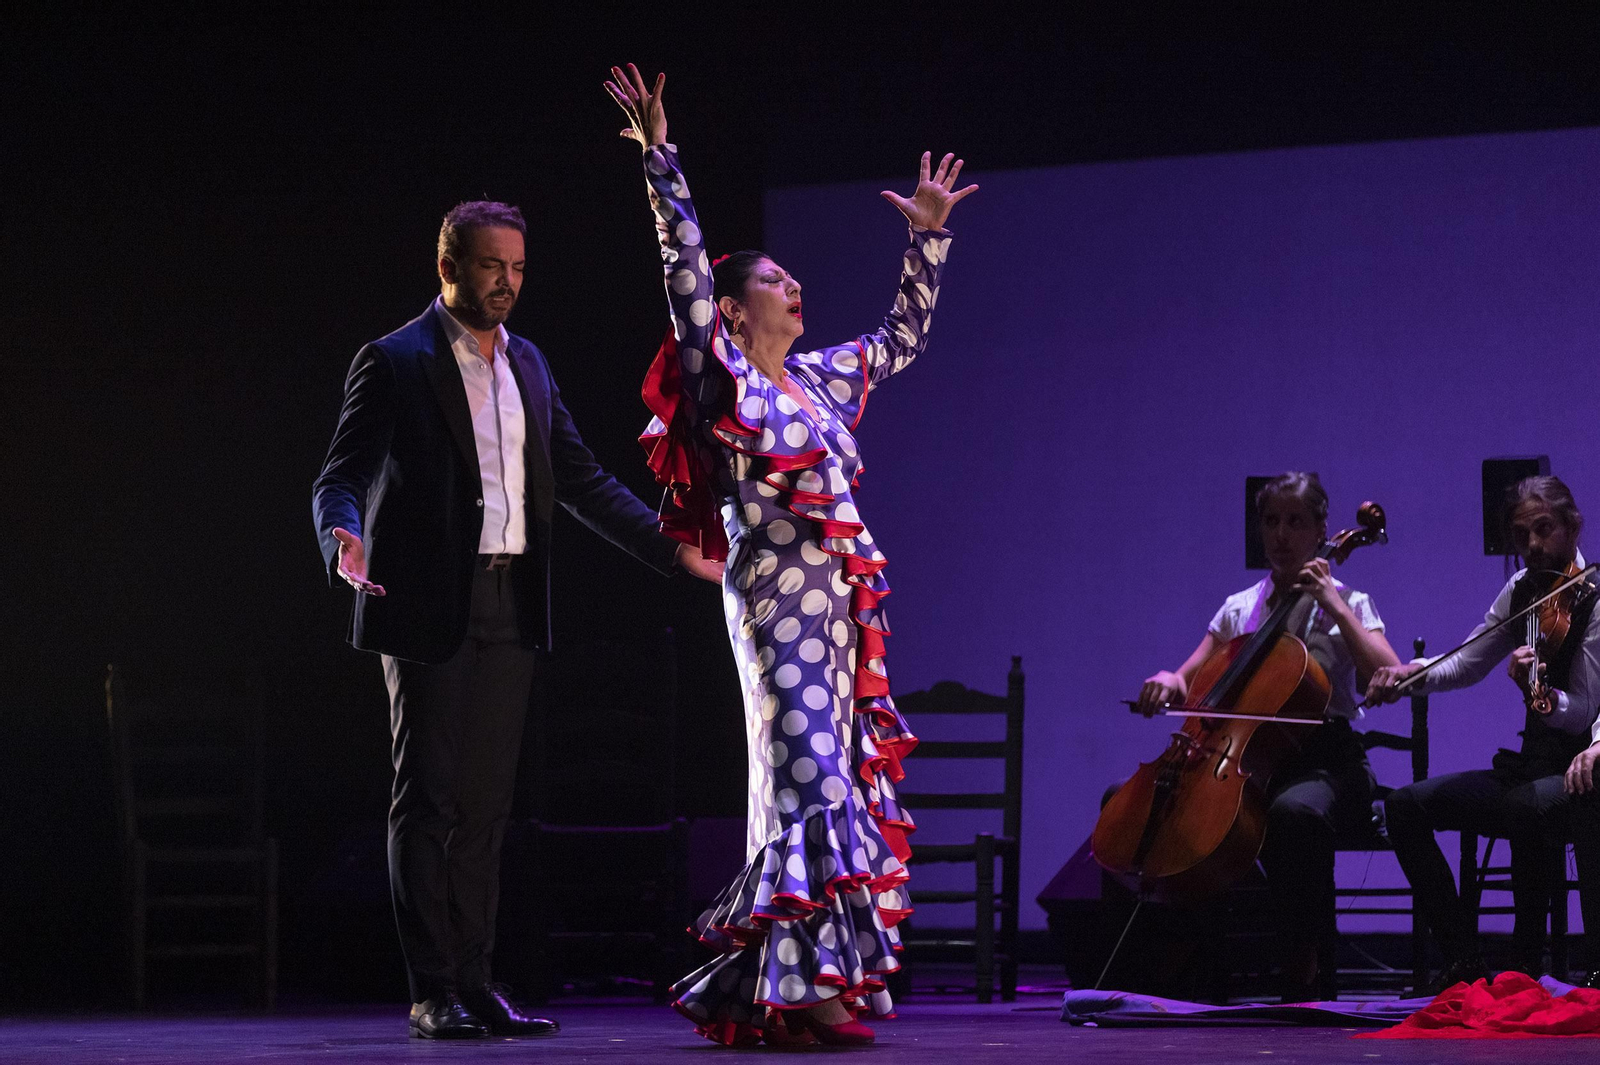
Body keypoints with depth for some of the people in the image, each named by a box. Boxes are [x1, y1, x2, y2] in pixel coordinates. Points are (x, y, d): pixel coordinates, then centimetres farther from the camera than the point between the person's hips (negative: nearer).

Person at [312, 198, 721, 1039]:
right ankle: (432, 994, 1)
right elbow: (341, 476, -10)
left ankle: (474, 982, 12)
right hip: (429, 609, -6)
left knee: (484, 805, 8)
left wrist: (670, 549, 13)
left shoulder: (527, 365, 15)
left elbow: (579, 479, 18)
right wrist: (344, 542, -31)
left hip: (509, 606, 6)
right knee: (427, 801, -2)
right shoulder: (395, 362, -5)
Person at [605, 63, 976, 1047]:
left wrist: (930, 235, 27)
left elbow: (905, 337, 29)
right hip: (778, 593, -7)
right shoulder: (723, 376, -1)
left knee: (845, 775, 6)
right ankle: (806, 983, -14)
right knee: (811, 774, -14)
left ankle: (754, 979, 12)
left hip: (846, 598, 7)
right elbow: (687, 271, -10)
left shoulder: (823, 377, 17)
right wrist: (661, 161, -14)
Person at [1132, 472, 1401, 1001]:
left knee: (1294, 810, -42)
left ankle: (1306, 972, -30)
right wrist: (1170, 681, -9)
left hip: (1325, 762, -4)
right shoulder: (1238, 609, 17)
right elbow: (1191, 680, 15)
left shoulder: (1347, 604, 6)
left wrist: (1335, 608, -11)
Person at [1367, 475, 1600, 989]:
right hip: (1533, 768, 8)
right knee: (1406, 806, -5)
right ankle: (1464, 960, -4)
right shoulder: (1523, 589, 8)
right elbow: (1468, 664, 15)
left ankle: (1527, 966, -24)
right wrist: (1412, 674, -5)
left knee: (1528, 805, -39)